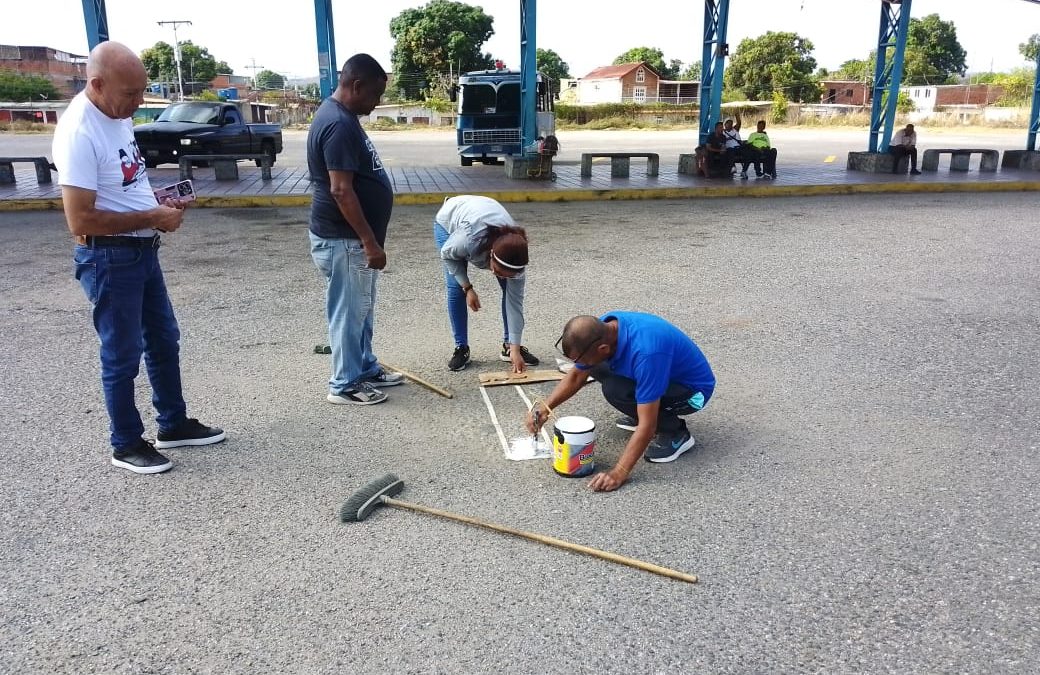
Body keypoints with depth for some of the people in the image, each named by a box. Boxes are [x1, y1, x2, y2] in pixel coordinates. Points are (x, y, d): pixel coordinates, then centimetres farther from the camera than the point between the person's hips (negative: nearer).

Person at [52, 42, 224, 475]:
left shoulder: (118, 116, 5)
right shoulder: (79, 132, -23)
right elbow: (80, 221, -26)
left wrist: (160, 203, 1)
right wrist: (152, 218, -19)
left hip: (142, 251, 9)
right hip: (108, 260, -9)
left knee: (164, 341, 19)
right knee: (122, 357, 5)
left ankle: (173, 425, 34)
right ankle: (126, 445, 23)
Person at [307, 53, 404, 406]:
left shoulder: (341, 116, 11)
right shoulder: (339, 124, -22)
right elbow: (341, 190, -26)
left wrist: (368, 239, 23)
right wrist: (370, 241, -24)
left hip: (353, 236, 10)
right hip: (343, 239, -10)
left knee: (361, 309, 19)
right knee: (348, 312, 1)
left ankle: (366, 368, 33)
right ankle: (345, 385, 14)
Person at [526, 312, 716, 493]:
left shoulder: (645, 352, -39)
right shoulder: (602, 328, -15)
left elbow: (647, 426, -34)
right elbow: (576, 375, 2)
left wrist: (619, 473, -32)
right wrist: (546, 407, -9)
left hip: (693, 389, -8)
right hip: (663, 375, 8)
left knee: (616, 389, -28)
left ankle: (675, 433, -7)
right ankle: (643, 411, 14)